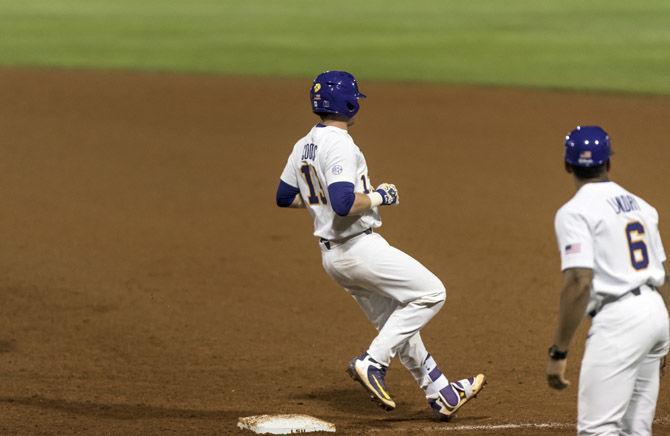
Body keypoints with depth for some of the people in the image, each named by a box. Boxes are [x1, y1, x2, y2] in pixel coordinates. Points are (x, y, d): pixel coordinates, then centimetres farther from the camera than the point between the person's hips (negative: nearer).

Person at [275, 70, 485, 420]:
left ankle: (440, 393, 22)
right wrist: (378, 197, -14)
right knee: (431, 293, -2)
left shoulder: (303, 146, 9)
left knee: (397, 322, 17)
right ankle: (372, 363, -6)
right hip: (360, 247, -10)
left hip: (332, 256, 10)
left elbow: (284, 197, 18)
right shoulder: (339, 145, -19)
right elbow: (344, 204, -30)